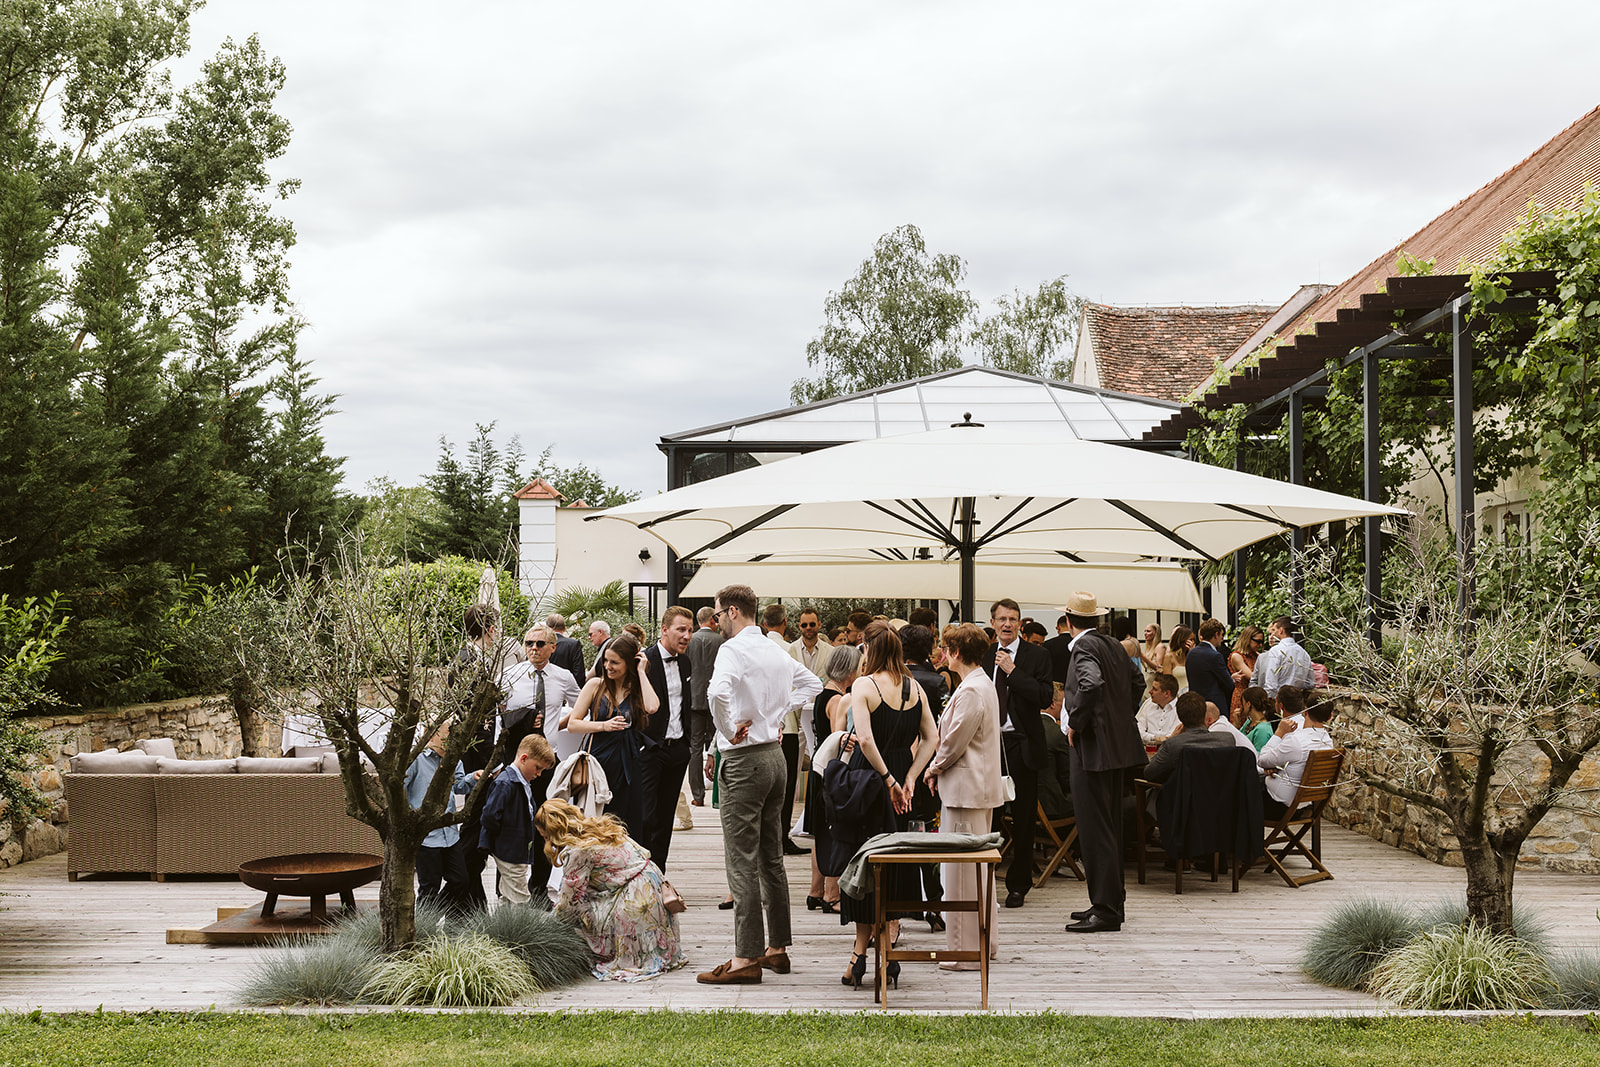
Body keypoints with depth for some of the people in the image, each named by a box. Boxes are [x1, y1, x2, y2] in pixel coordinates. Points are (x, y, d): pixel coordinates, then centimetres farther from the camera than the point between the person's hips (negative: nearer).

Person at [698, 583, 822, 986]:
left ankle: (746, 959, -6)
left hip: (744, 759, -8)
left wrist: (728, 731, -17)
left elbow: (717, 692, -33)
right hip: (774, 754, 9)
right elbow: (811, 683, 27)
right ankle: (777, 948, 21)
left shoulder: (733, 650, -14)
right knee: (771, 858, 15)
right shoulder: (776, 651, 11)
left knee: (742, 862, -7)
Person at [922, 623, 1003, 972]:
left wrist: (934, 768, -1)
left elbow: (954, 742, -17)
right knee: (977, 867, 17)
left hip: (965, 788, -11)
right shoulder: (983, 684, 14)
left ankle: (967, 948, -1)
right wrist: (939, 768, 11)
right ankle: (985, 940, 24)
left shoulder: (971, 691, -18)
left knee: (962, 868, -5)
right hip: (979, 786, 11)